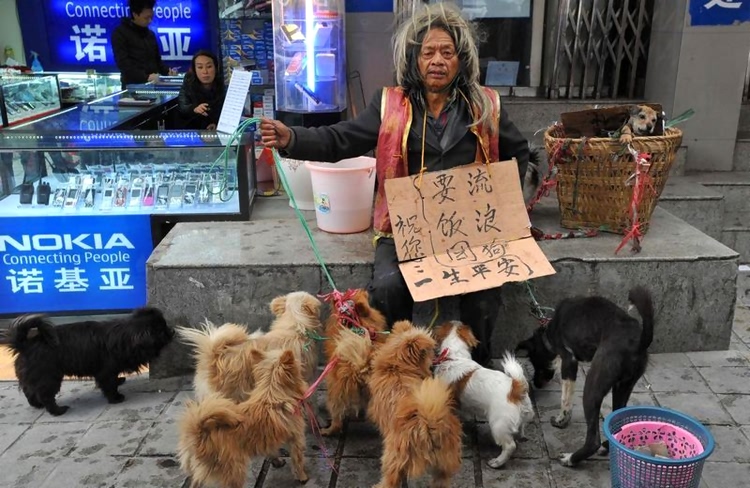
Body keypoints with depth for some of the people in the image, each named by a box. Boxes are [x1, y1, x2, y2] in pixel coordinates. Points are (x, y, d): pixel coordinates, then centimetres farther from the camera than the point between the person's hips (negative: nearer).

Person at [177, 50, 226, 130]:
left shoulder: (223, 85, -8)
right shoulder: (188, 84, -5)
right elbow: (182, 109, -13)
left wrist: (217, 124, -27)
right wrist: (194, 109, -35)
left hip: (218, 131, 0)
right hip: (192, 131, 0)